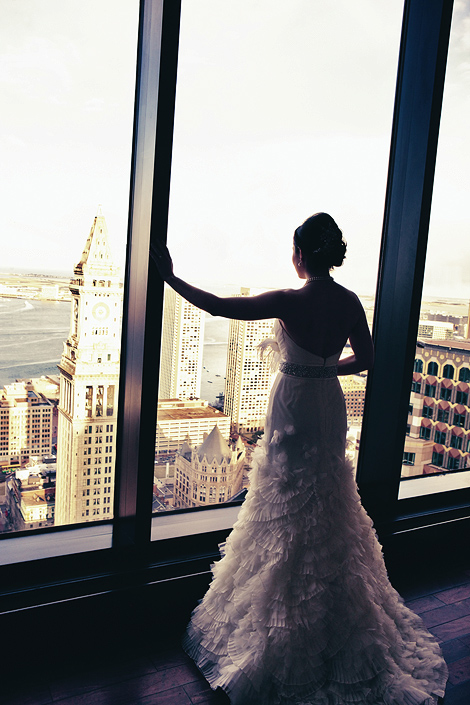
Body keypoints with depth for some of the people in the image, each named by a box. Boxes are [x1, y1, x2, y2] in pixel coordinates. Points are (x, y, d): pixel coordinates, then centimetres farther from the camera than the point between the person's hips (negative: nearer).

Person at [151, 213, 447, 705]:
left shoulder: (290, 301, -21)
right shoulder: (350, 302, -4)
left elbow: (216, 306, -19)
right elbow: (365, 359, 7)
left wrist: (170, 277, -8)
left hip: (293, 409, -6)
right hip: (331, 408, 6)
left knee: (287, 509, 10)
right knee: (328, 508, 22)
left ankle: (286, 626, 28)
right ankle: (335, 619, 41)